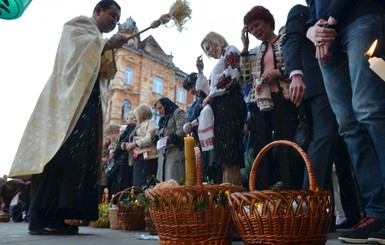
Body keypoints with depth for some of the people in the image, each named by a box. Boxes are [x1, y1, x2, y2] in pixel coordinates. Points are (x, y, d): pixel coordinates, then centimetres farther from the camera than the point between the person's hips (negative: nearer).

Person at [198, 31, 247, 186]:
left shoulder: (231, 51, 8)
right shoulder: (219, 63, 32)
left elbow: (232, 76, -12)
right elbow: (209, 89, 27)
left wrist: (210, 96, -7)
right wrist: (200, 71, 25)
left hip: (229, 103, -9)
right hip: (220, 107, 9)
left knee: (228, 148, -18)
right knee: (222, 149, 0)